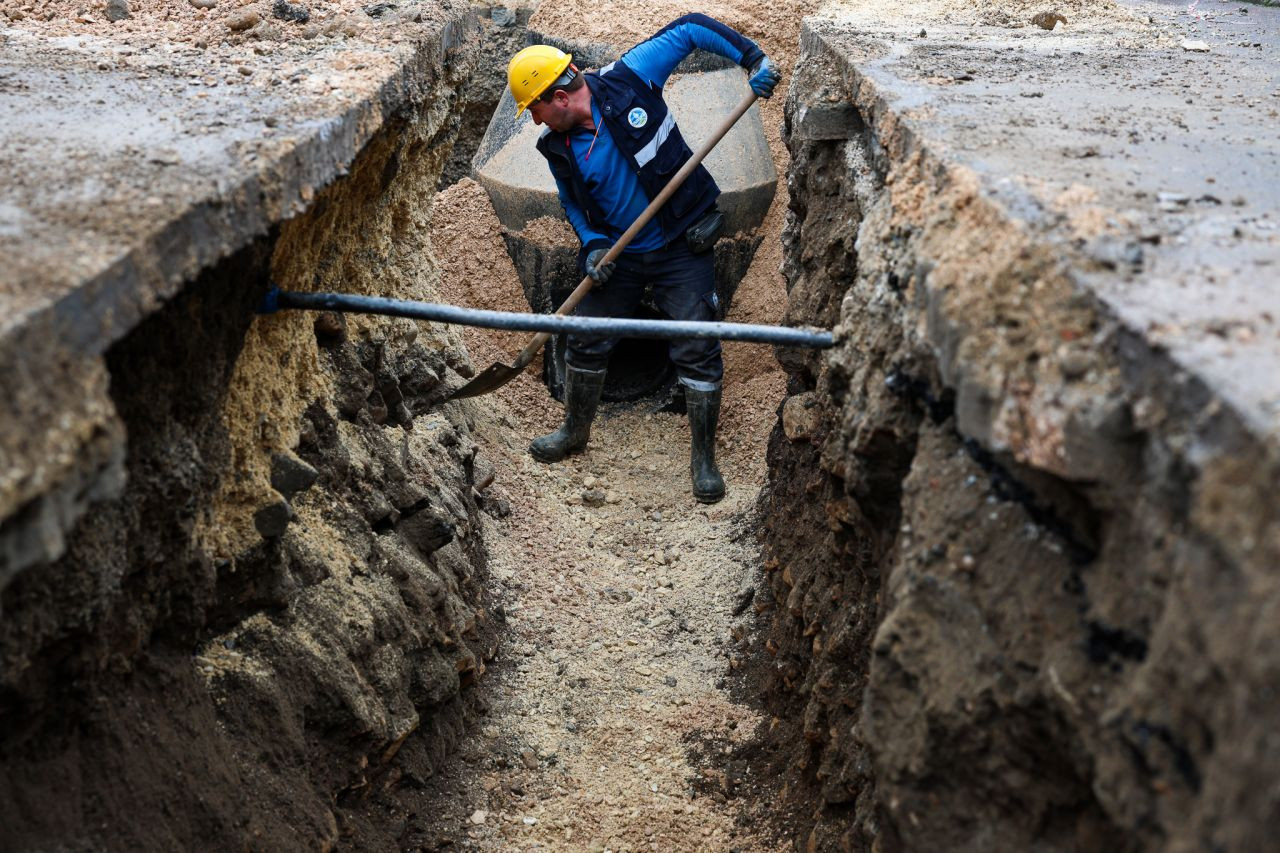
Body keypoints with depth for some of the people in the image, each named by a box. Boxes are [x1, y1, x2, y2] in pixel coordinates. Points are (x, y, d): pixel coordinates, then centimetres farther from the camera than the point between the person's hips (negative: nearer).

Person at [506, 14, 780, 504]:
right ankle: (575, 432, 35)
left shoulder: (628, 79, -17)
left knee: (697, 350, -7)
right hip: (619, 255, 4)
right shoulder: (559, 150, -4)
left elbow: (688, 30, -8)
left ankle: (703, 457, 8)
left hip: (682, 247, -4)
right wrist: (592, 246, -6)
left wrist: (752, 58, -17)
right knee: (586, 342, 10)